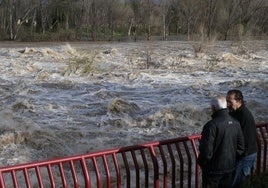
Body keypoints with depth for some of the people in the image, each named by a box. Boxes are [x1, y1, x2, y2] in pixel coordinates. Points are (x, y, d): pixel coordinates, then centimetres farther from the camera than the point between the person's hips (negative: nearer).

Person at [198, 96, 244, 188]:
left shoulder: (211, 125, -24)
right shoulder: (235, 123, -2)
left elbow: (206, 151, -24)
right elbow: (240, 147, 4)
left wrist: (201, 162, -6)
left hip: (214, 169, -6)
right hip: (230, 167, 6)